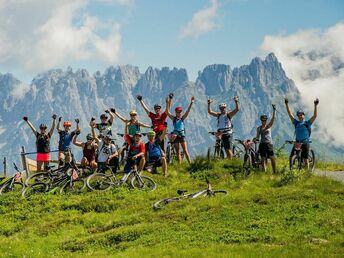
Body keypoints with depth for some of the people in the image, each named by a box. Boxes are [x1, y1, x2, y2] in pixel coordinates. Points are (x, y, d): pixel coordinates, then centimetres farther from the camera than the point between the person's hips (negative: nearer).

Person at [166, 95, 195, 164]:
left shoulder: (182, 118, 3)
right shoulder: (174, 118, 1)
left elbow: (188, 111, -6)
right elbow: (167, 112, -9)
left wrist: (191, 103, -16)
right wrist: (168, 103, -19)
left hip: (182, 136, -1)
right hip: (175, 136, 1)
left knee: (185, 151, -5)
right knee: (177, 152, 5)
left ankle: (190, 164, -7)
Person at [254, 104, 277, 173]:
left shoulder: (269, 126, 6)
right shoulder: (259, 128, 10)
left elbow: (273, 118, -5)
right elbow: (258, 137, 12)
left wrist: (274, 110, -15)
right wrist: (256, 138, -11)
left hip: (269, 144, -1)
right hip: (262, 144, 1)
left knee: (272, 158, -8)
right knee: (263, 159, -2)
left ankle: (274, 171, -1)